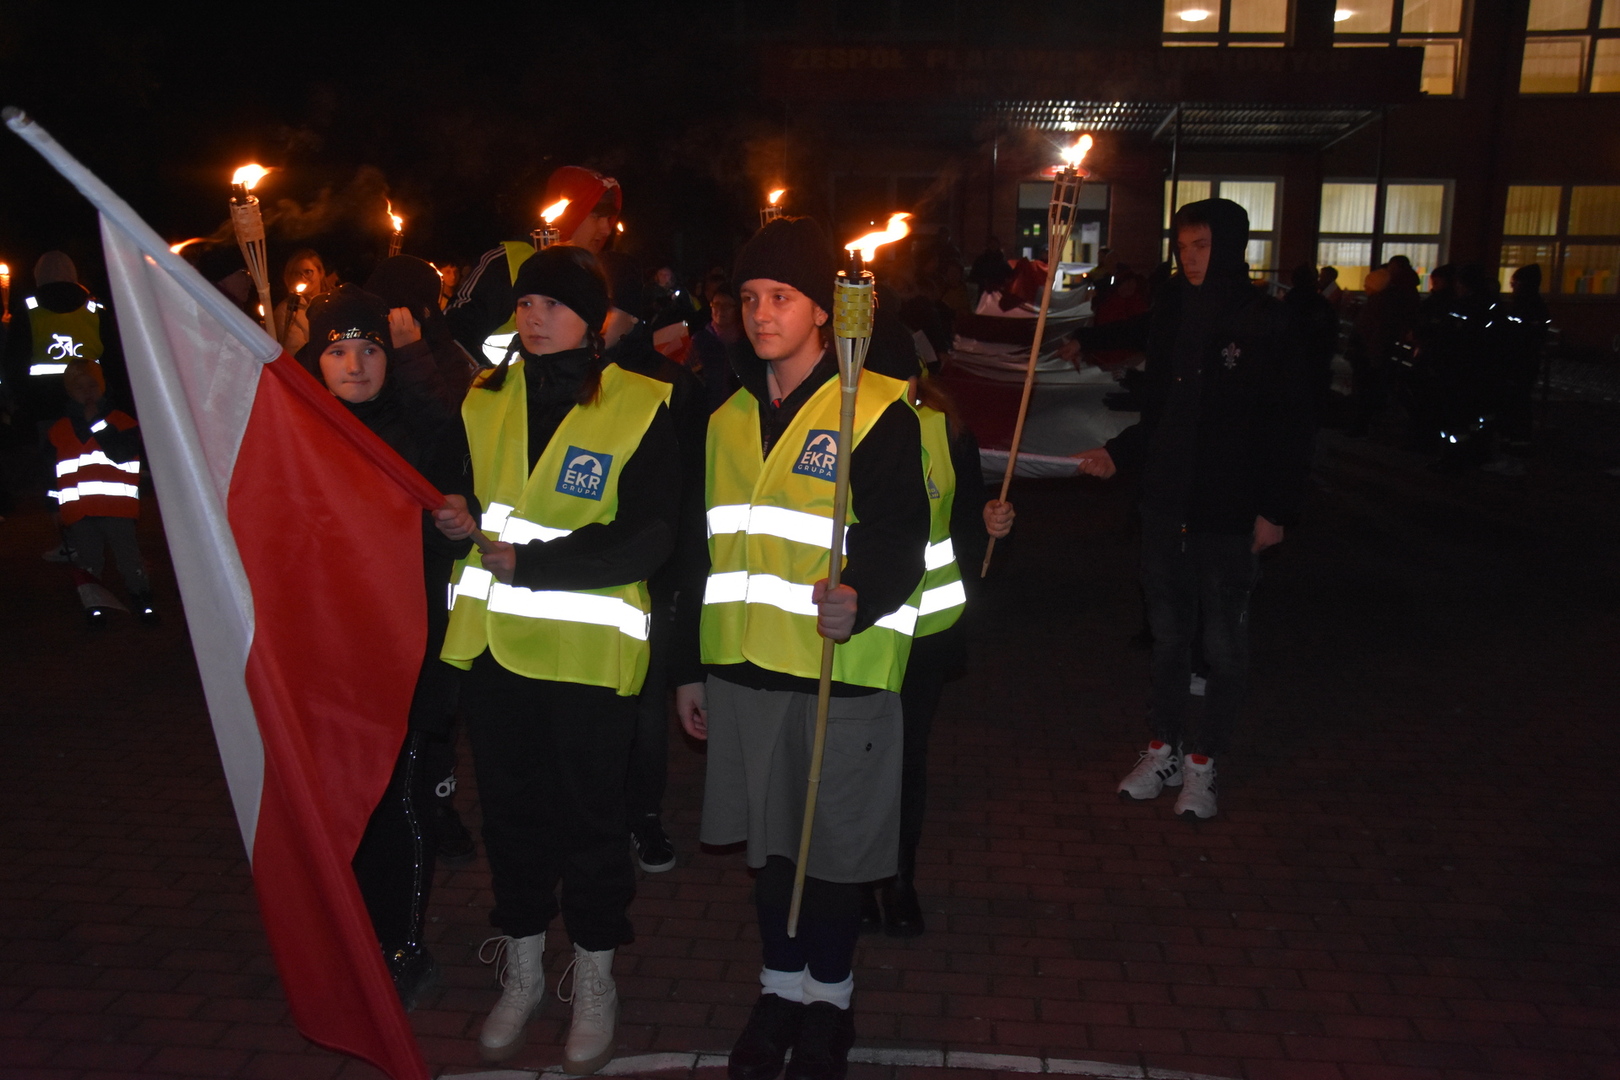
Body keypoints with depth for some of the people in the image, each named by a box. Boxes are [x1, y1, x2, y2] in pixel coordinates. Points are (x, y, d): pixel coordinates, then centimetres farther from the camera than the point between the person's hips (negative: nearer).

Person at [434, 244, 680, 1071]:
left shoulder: (641, 408, -9)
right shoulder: (484, 400, 7)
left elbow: (647, 540, -16)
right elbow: (457, 497, 18)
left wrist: (528, 562, -20)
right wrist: (453, 520, -6)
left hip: (588, 653, -4)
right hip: (493, 643, 5)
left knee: (590, 817, 9)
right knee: (510, 811, 16)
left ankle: (594, 980, 30)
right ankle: (521, 972, 36)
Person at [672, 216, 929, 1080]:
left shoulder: (878, 412, -7)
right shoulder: (728, 418, 11)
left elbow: (901, 535, -13)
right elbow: (705, 548, 15)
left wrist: (862, 598, -34)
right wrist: (689, 666, 16)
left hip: (840, 672, -5)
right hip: (742, 669, 5)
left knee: (835, 847, 8)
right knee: (767, 839, 16)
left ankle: (828, 1000, 30)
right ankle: (780, 988, 36)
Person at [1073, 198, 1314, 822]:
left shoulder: (1265, 325, -7)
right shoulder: (1171, 315, 8)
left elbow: (1291, 426, -6)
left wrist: (1276, 509, -11)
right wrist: (1117, 455, 0)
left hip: (1230, 514, -5)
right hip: (1166, 505, 5)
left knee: (1224, 643, 6)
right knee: (1168, 633, 14)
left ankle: (1204, 761, 21)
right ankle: (1164, 751, 28)